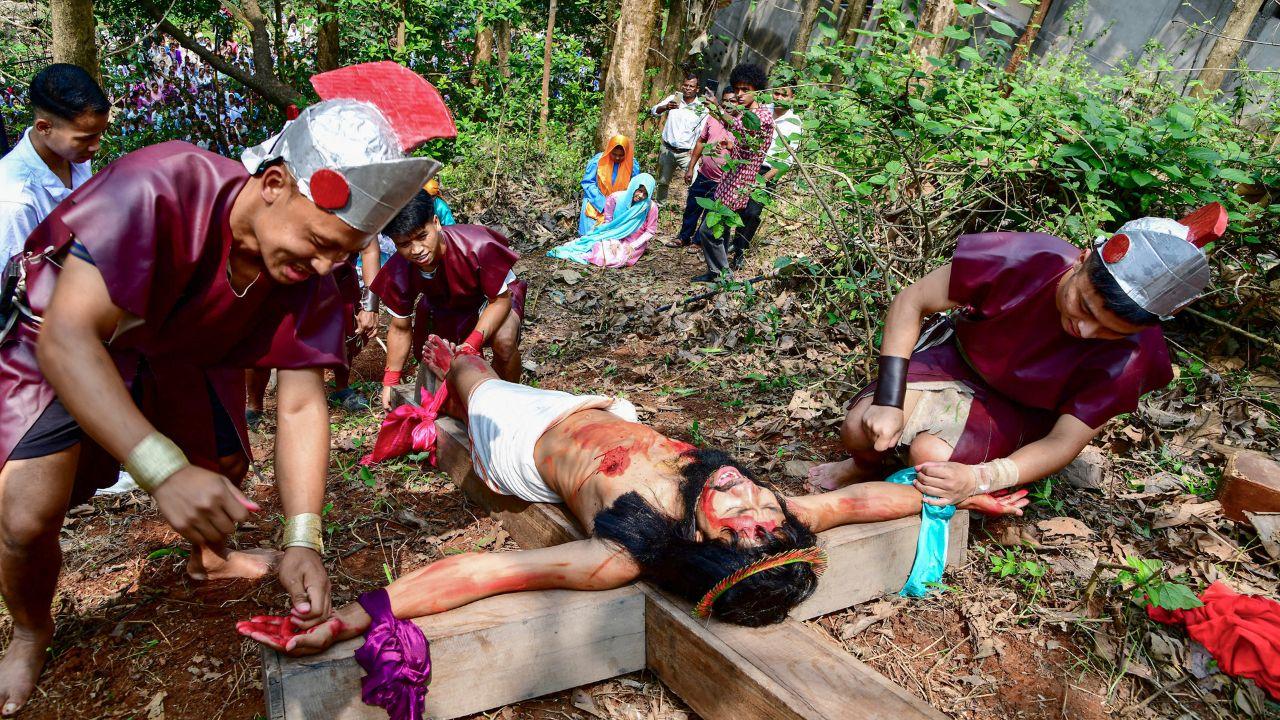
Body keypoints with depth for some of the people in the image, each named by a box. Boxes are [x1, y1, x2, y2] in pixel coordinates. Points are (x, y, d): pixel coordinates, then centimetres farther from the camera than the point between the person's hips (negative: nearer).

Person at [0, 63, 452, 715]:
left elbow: (302, 403, -20)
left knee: (225, 468, 14)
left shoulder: (310, 276, -21)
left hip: (176, 354, 5)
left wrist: (302, 542, -29)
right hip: (57, 348, -5)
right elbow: (67, 337, -42)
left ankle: (208, 559, 50)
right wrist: (164, 470, -53)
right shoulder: (159, 190, -39)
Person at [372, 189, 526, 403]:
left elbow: (501, 299, -28)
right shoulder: (398, 273, -27)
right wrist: (390, 381, -13)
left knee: (504, 341, -32)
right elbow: (400, 329, -11)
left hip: (494, 293, -4)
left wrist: (470, 347, -39)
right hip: (444, 303, 4)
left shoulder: (478, 246, -41)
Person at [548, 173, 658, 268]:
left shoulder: (650, 207, -17)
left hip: (634, 242, -1)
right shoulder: (616, 198, -13)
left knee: (619, 259, -28)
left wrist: (633, 246, -17)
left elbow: (650, 231, -7)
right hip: (614, 237, 1)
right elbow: (608, 221, -3)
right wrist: (613, 241, -15)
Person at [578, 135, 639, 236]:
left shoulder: (633, 165, -6)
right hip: (596, 202, -1)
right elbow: (588, 183, -8)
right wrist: (603, 203, -16)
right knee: (590, 230, -16)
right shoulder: (597, 161, -10)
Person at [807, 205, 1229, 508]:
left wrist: (977, 479, -42)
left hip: (1017, 411, 0)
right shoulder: (1022, 259, -31)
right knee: (860, 430, -22)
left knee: (933, 454, -31)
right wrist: (888, 402, -28)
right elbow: (910, 303, -22)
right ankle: (866, 466, 15)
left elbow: (1062, 445, -22)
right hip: (957, 359, 1)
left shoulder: (1128, 357, -27)